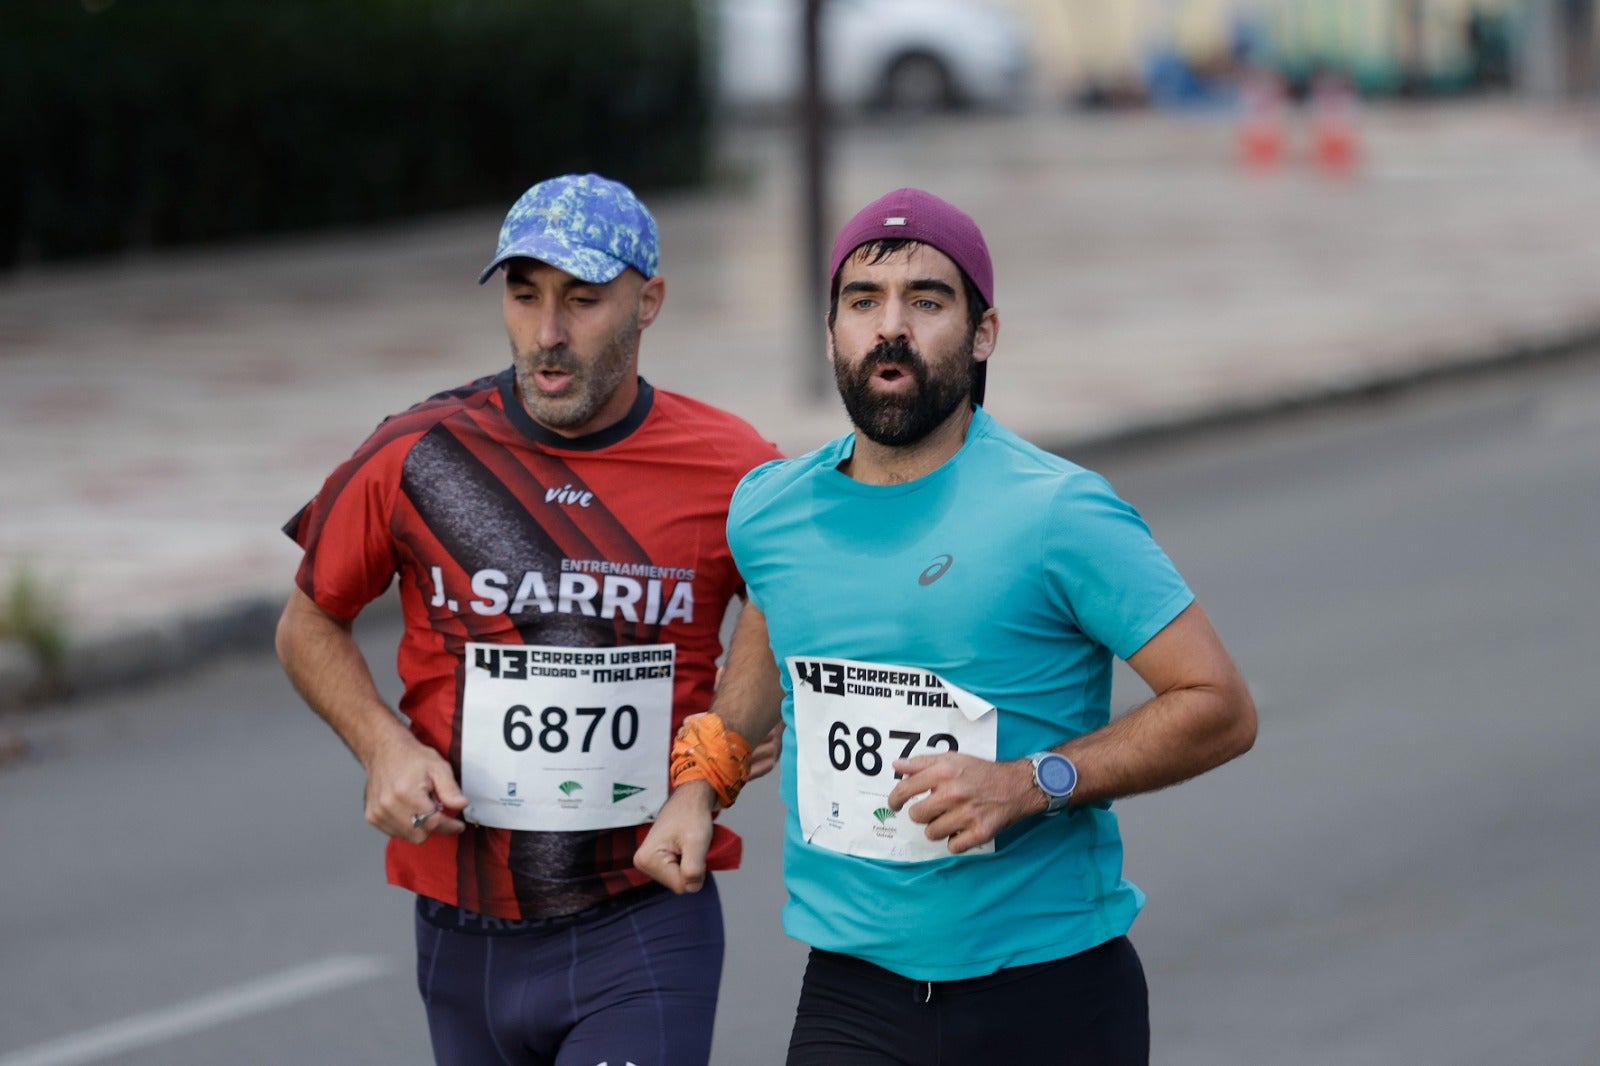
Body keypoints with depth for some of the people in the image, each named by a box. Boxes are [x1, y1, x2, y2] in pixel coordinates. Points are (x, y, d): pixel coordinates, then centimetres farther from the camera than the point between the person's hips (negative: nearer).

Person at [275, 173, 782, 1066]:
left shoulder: (732, 474, -4)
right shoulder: (416, 458, -3)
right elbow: (311, 626, 12)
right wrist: (385, 746, -5)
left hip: (647, 933, -2)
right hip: (467, 936, 2)